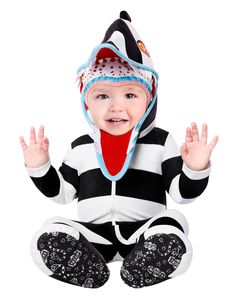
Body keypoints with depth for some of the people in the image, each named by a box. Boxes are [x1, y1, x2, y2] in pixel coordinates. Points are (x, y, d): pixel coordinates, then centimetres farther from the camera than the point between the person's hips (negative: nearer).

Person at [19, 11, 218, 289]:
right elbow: (62, 192, 14)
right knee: (47, 238, -22)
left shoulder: (160, 141, -1)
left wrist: (195, 168, -23)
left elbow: (182, 193, -3)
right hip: (93, 232, 2)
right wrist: (39, 167, 0)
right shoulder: (81, 146, 7)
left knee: (173, 241, -31)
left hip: (143, 231, -1)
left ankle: (135, 274, -8)